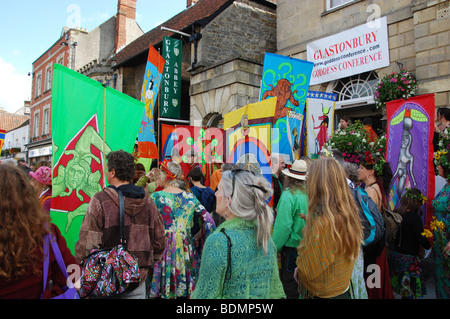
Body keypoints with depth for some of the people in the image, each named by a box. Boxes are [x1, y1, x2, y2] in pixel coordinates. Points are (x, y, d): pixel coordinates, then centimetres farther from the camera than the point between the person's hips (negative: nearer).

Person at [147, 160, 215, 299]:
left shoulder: (155, 197, -9)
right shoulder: (190, 197, 0)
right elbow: (208, 221, -1)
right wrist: (196, 238, 10)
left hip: (162, 250, -3)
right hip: (185, 251, 3)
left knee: (162, 291, 10)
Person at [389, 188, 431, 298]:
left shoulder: (395, 213, 2)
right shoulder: (414, 217, -17)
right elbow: (421, 238, -16)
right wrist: (429, 246, 3)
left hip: (395, 253, 7)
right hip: (409, 257, -7)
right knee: (410, 291, 3)